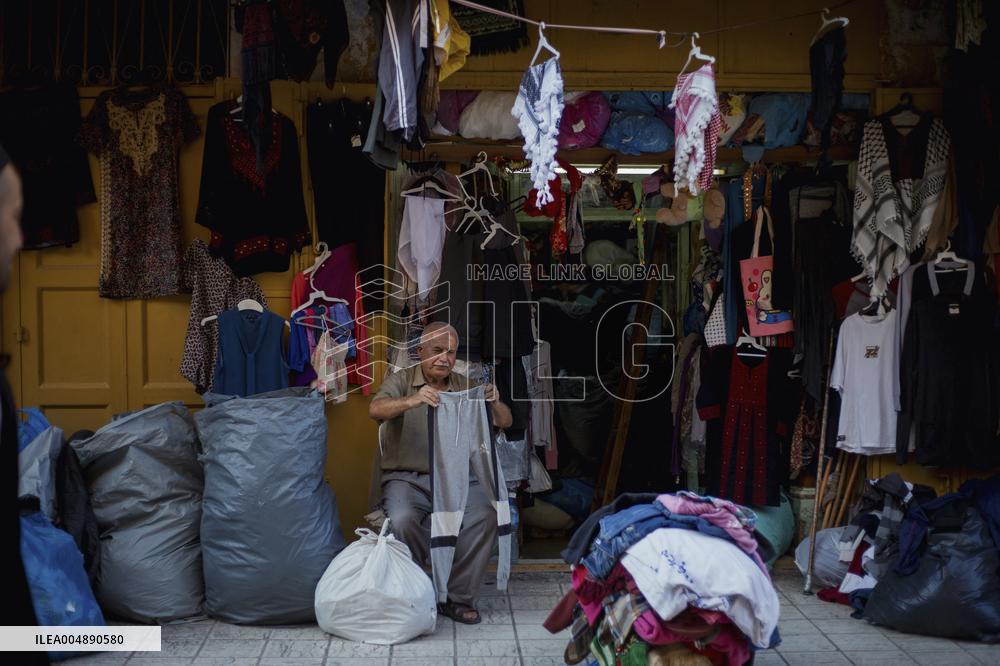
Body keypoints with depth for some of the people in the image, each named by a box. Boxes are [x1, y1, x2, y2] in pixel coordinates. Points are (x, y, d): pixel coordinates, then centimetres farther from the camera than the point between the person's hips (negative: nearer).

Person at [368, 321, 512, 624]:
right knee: (402, 521, -33)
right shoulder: (401, 380, 4)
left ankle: (458, 598, -12)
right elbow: (376, 409, -17)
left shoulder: (466, 386, 12)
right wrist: (413, 400, -36)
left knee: (486, 515, -27)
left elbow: (505, 422, 5)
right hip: (407, 477, -2)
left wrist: (495, 403, -20)